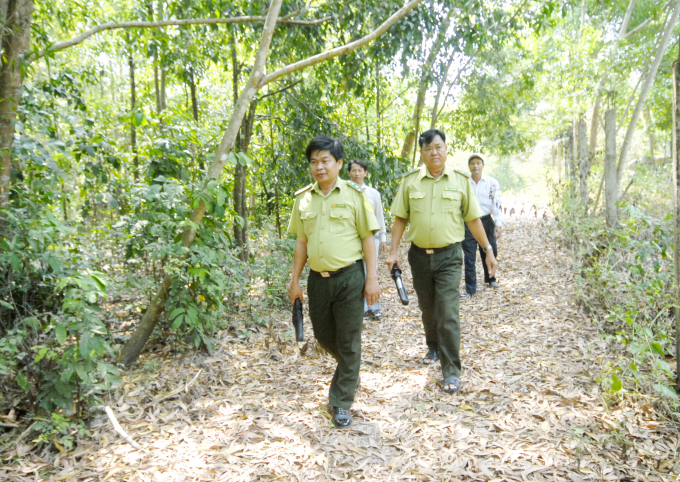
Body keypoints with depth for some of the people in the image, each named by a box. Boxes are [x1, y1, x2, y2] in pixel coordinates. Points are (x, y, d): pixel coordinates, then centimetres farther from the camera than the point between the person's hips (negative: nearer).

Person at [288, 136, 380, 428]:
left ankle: (341, 403, 16)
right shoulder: (303, 198, 7)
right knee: (323, 336, 16)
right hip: (317, 279, 4)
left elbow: (367, 238, -4)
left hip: (349, 277, -4)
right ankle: (348, 371, 45)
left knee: (348, 342, 3)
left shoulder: (354, 195, -4)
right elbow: (301, 242, 12)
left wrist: (372, 279, -8)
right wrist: (295, 281, 10)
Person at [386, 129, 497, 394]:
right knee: (427, 309, 16)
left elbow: (473, 219, 4)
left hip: (449, 255, -2)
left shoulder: (460, 180, 1)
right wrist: (393, 251, -3)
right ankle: (433, 347, 42)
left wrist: (488, 250, 4)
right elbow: (400, 218, 4)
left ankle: (452, 371, 1)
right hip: (419, 254, 2)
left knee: (448, 313, -7)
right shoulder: (410, 181, 2)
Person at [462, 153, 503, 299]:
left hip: (486, 221, 0)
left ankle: (490, 279, 38)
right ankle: (470, 288, 5)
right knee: (469, 257, -2)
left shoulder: (492, 183, -1)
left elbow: (496, 204, -3)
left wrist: (498, 224, -9)